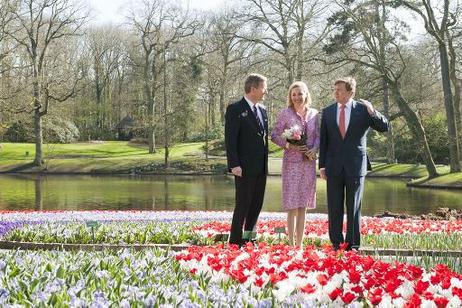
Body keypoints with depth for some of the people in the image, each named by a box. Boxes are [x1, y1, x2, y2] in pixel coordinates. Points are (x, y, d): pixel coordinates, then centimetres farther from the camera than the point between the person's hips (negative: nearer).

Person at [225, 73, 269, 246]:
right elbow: (230, 140, -12)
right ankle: (235, 243, 3)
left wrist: (265, 163, 15)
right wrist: (234, 165, -18)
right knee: (242, 206, -4)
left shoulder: (262, 110, 15)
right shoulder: (235, 109, -8)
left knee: (257, 205, 10)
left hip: (261, 168, 7)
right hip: (244, 168, -7)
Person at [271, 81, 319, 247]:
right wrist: (288, 145, -15)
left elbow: (318, 136, 11)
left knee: (303, 205, 8)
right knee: (292, 205, -4)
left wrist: (315, 149, -8)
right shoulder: (286, 114, -2)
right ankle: (291, 244, 2)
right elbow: (274, 135, -1)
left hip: (309, 162, 4)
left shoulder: (314, 114, 7)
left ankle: (300, 244, 15)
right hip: (292, 161, -3)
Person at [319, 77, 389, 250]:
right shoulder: (327, 112, 6)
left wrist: (372, 112, -19)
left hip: (356, 165, -2)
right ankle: (336, 245, 13)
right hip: (334, 166, 2)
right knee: (334, 208, 5)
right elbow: (323, 140, 8)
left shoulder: (362, 109, 0)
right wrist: (322, 166, 4)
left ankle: (352, 246, 8)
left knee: (354, 208, 2)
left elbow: (384, 127, -2)